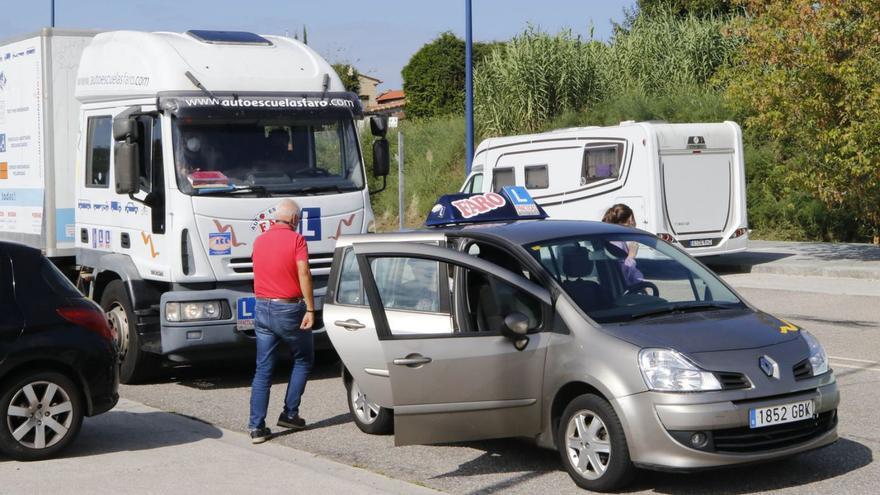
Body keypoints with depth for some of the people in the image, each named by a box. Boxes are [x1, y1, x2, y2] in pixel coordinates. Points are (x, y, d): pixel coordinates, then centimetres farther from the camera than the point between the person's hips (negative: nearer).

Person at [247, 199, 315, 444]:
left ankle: (256, 426, 1)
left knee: (263, 369, 6)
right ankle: (289, 413, 14)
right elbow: (303, 273, -18)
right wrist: (310, 309, -18)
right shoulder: (295, 239, -10)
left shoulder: (259, 241, 8)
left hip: (262, 307, 5)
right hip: (289, 309, -5)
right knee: (303, 360, 16)